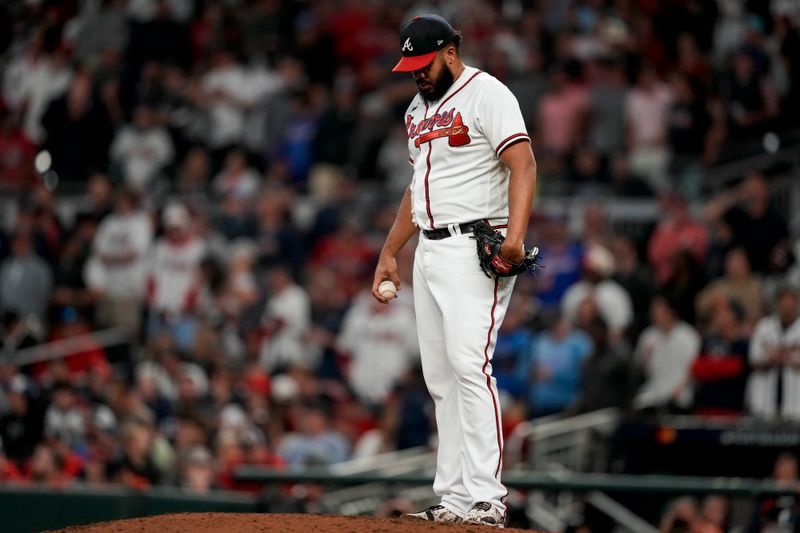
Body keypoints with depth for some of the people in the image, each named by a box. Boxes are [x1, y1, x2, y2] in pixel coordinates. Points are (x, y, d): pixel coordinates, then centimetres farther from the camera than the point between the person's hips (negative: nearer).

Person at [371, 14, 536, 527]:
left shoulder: (486, 94, -8)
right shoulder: (419, 108, 19)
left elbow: (523, 163, -19)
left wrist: (516, 233, -33)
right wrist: (389, 253, 24)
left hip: (476, 249, -9)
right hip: (429, 251, 9)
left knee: (469, 364, -18)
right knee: (441, 377, 5)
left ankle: (487, 498, -21)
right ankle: (456, 498, 6)